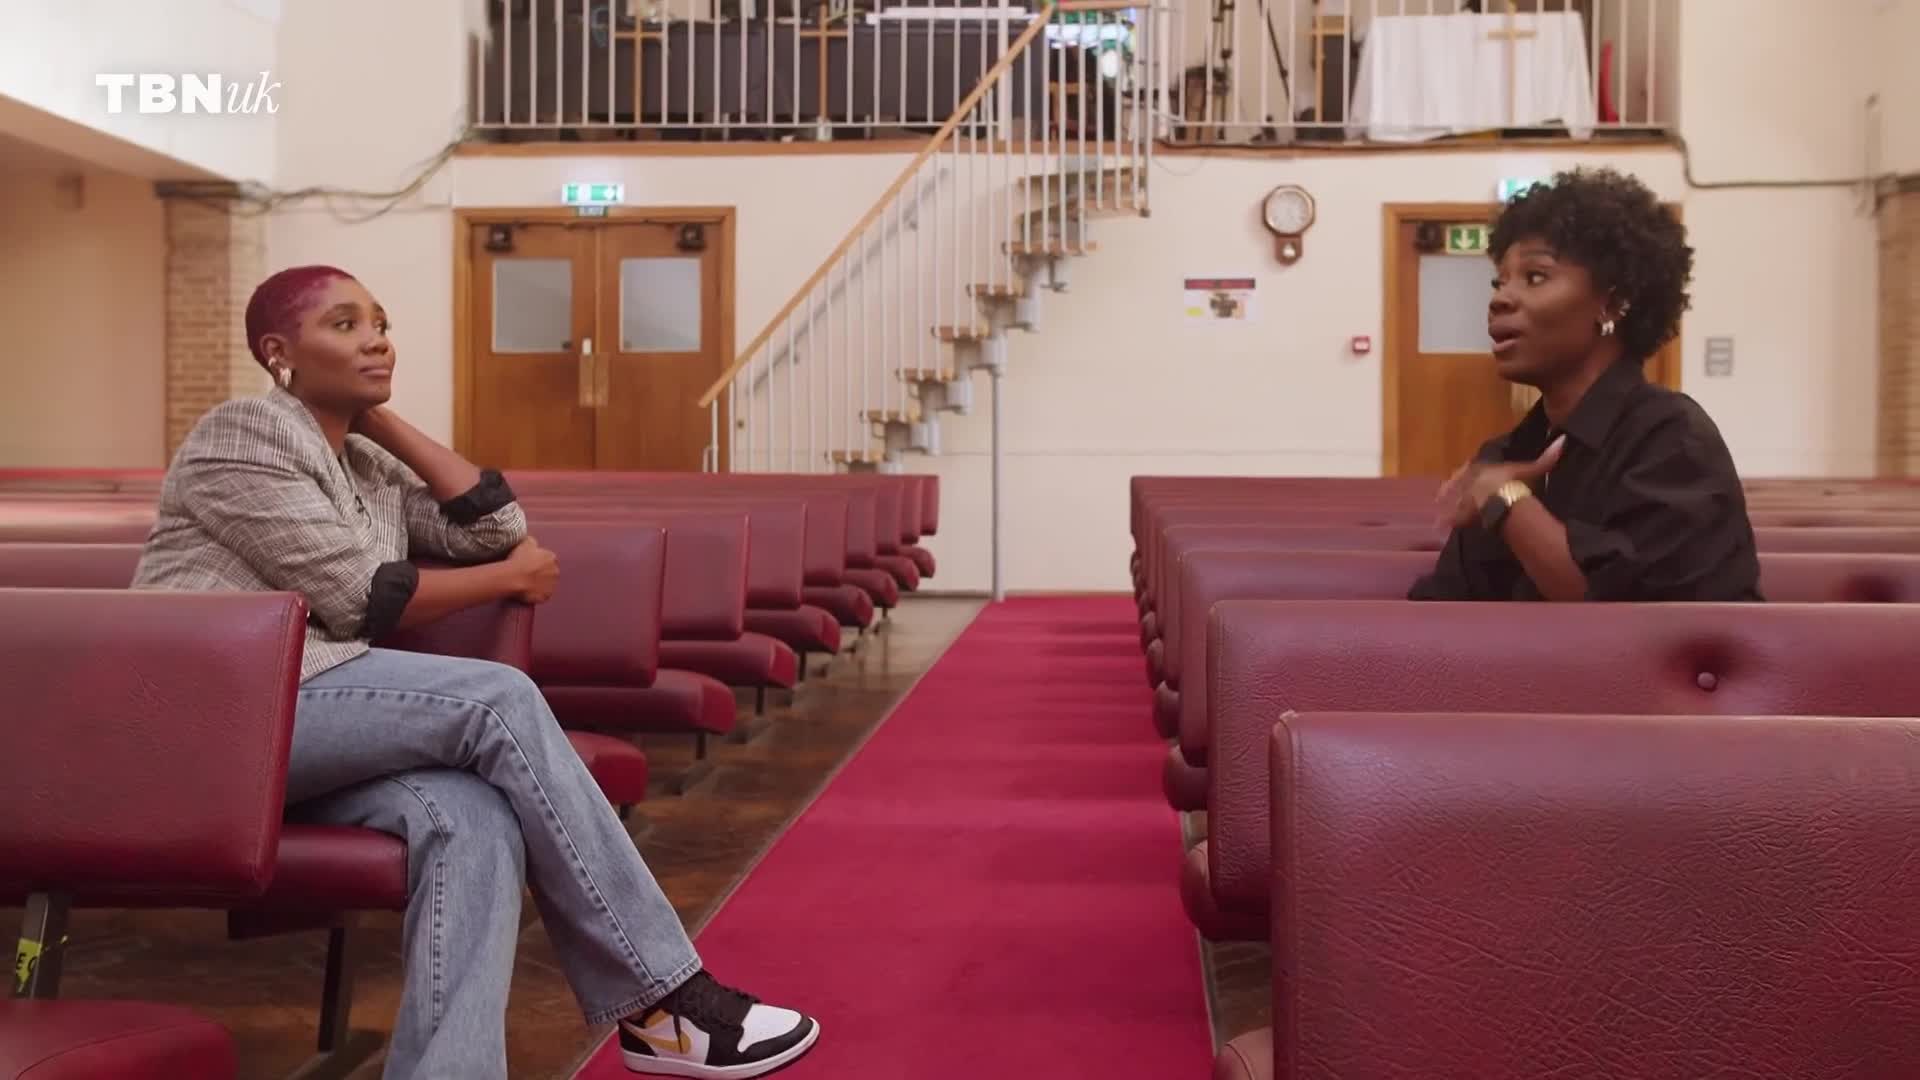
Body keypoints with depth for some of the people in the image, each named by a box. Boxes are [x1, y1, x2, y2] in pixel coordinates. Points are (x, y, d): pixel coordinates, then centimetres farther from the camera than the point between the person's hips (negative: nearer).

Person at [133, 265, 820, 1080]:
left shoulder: (373, 470, 20)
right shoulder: (245, 432, -4)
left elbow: (497, 528, 7)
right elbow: (357, 599, -12)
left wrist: (384, 420, 10)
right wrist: (511, 578, -2)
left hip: (307, 725, 7)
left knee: (472, 818, -27)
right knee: (498, 699, -26)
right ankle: (662, 1000, -22)